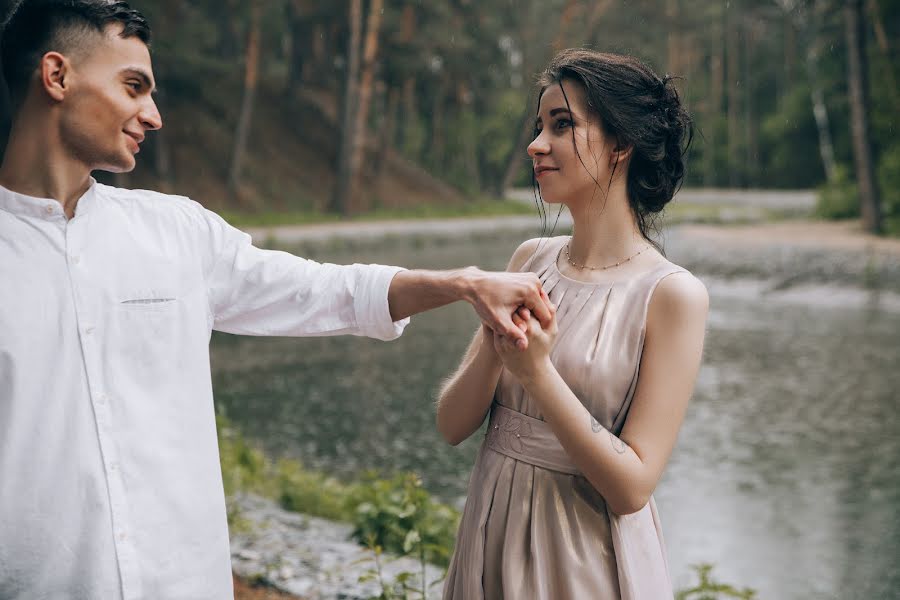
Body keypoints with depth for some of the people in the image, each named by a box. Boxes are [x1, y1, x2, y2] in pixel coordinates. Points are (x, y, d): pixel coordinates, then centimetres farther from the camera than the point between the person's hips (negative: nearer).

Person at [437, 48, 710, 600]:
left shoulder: (673, 294, -15)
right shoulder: (531, 260, 0)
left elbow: (632, 487, -18)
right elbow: (453, 425, -2)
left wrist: (537, 373, -25)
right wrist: (494, 349, -19)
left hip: (588, 553, -5)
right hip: (492, 530, 5)